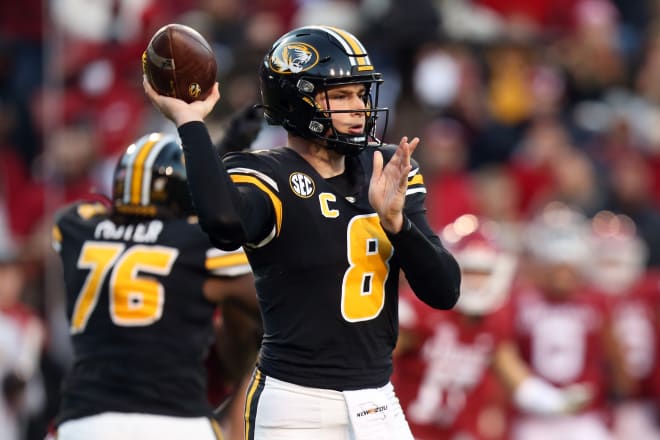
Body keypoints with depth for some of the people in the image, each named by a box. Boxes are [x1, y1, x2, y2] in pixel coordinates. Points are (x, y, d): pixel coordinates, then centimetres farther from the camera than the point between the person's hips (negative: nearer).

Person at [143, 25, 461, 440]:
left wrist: (394, 219, -15)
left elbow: (445, 292, 1)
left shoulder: (386, 170, 7)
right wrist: (190, 122, -25)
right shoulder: (267, 176, -9)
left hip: (378, 405, 5)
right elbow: (225, 225, -35)